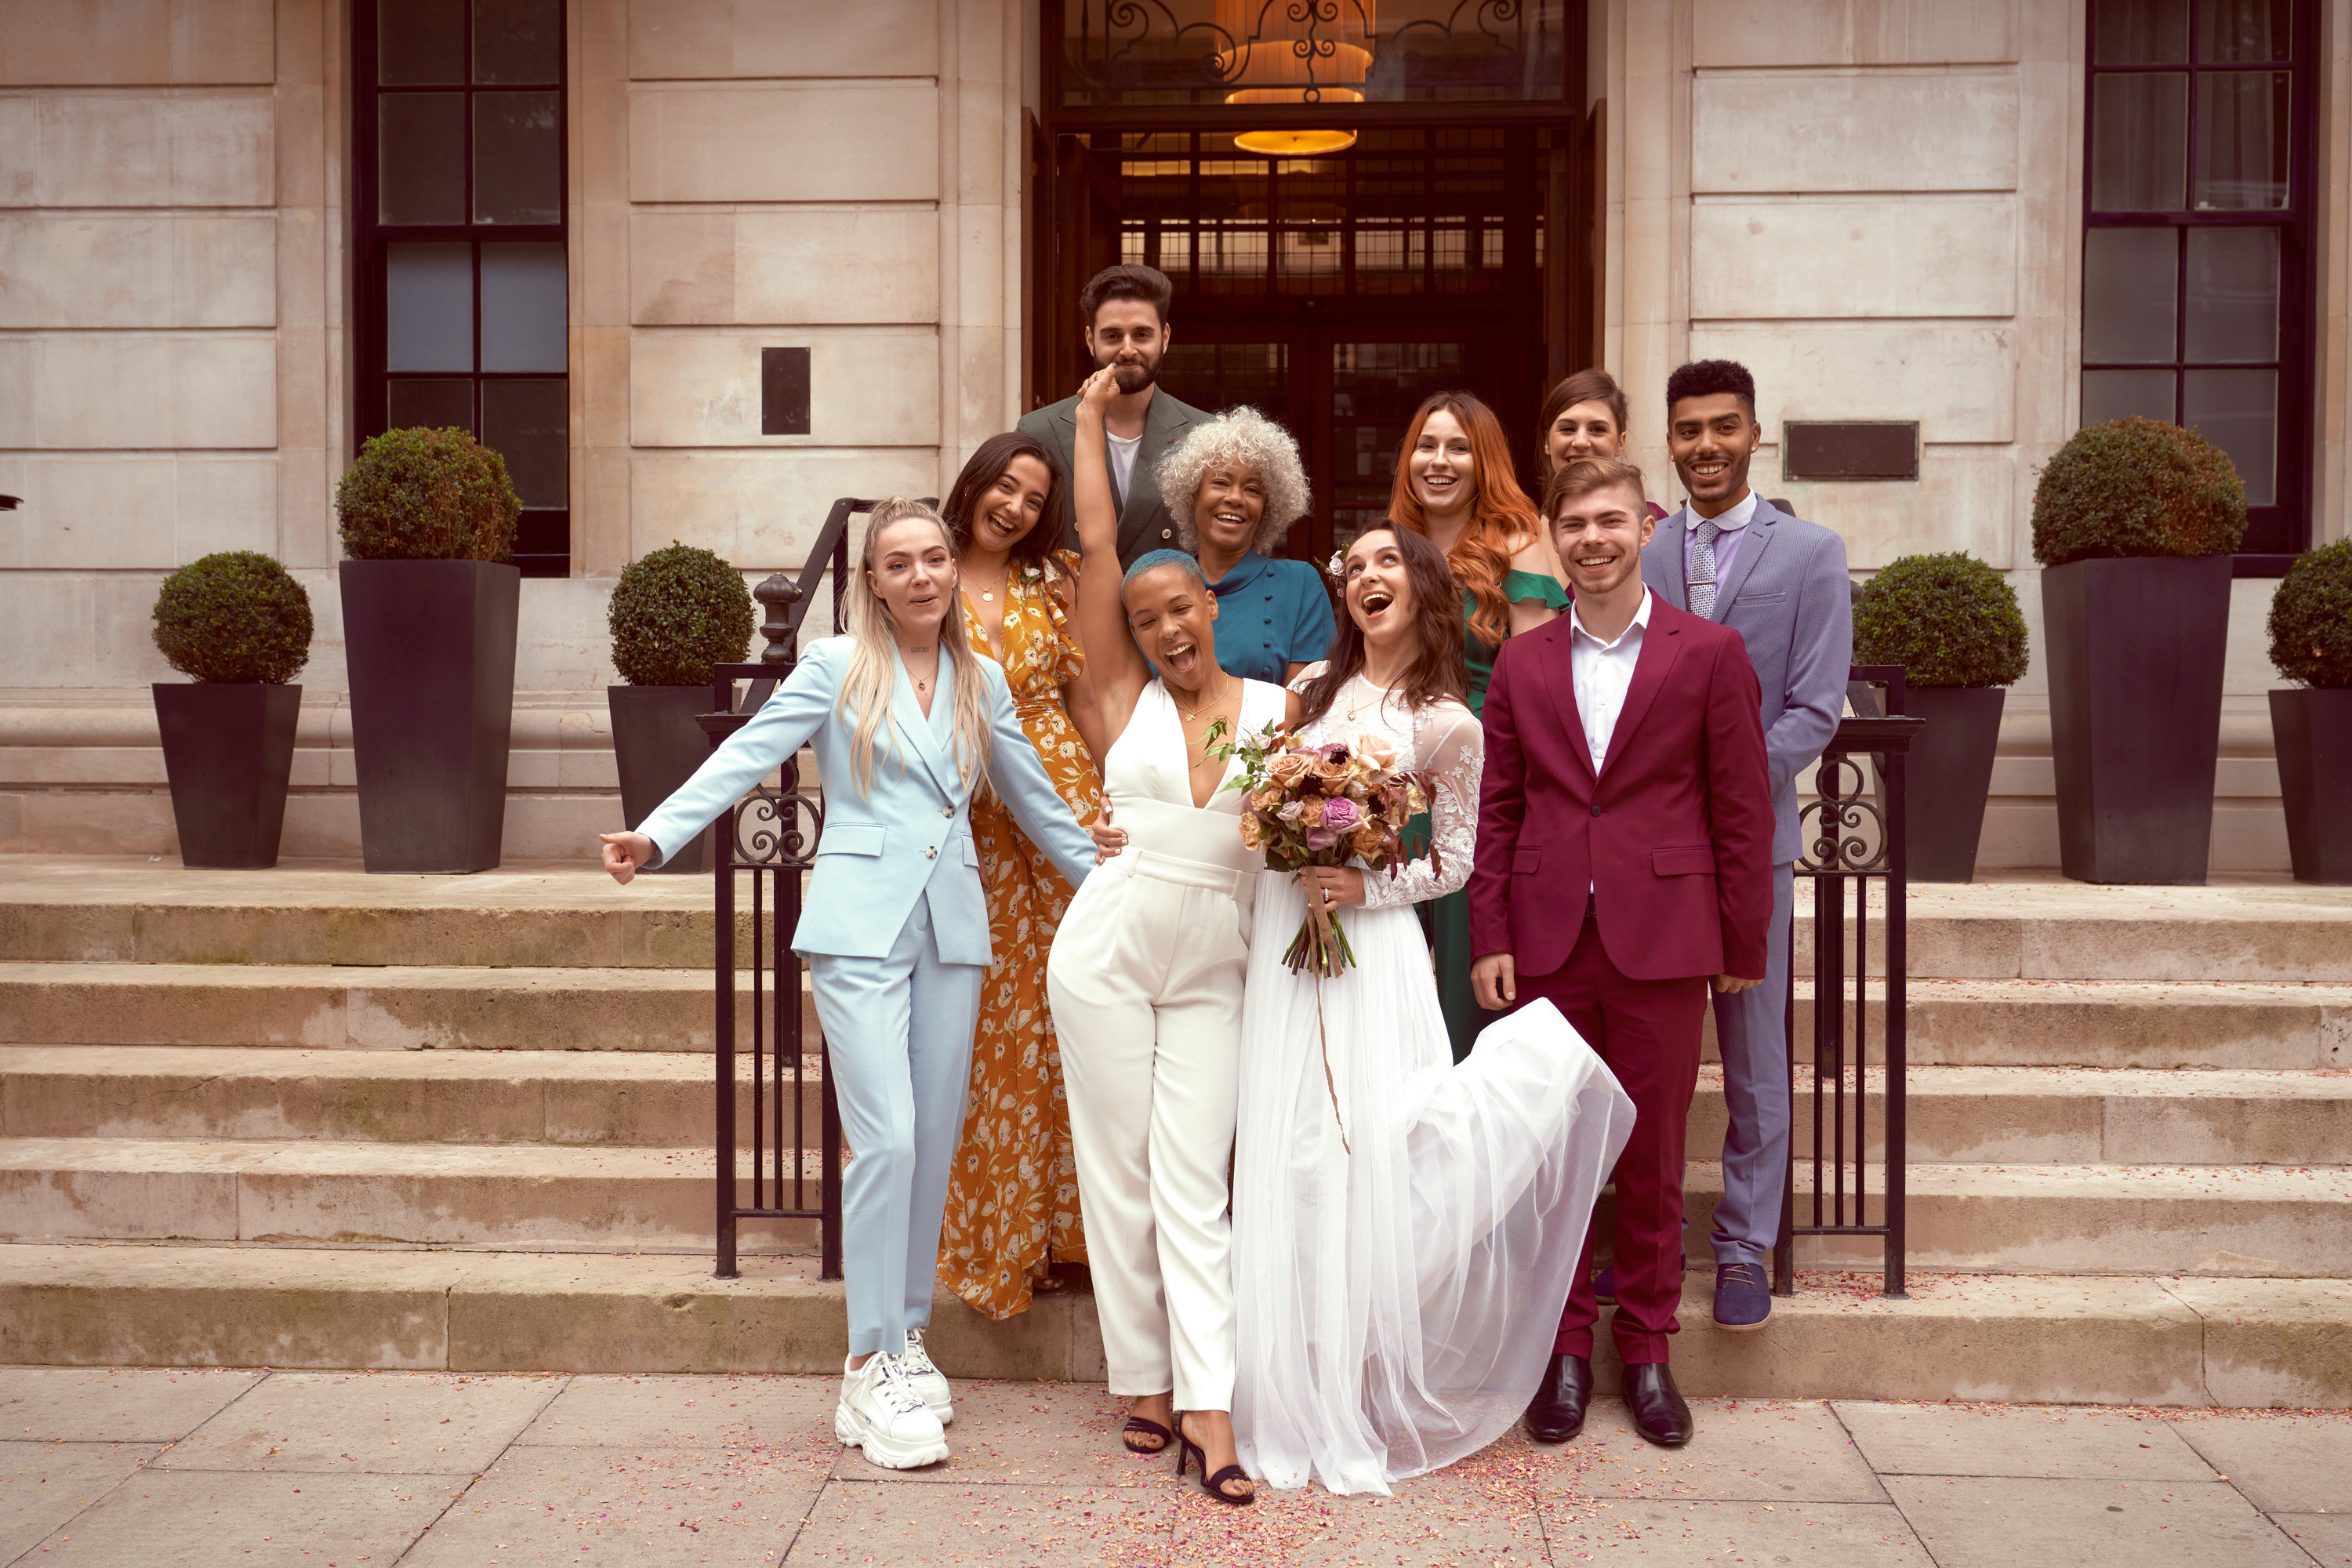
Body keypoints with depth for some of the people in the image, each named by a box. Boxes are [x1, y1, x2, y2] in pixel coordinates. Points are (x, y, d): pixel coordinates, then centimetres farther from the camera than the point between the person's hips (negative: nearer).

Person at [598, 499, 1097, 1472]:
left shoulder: (982, 684, 13)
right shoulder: (835, 667, 2)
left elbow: (1036, 801, 20)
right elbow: (748, 755, -6)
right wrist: (656, 835, -19)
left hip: (951, 928, 4)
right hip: (861, 925, -4)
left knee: (934, 1143, 7)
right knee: (886, 1139, -11)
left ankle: (906, 1337, 23)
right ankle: (872, 1371, 0)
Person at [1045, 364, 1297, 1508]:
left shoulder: (1278, 708, 2)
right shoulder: (1127, 697, 1)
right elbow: (1096, 542, -1)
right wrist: (1090, 417, 6)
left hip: (1212, 972, 0)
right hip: (1108, 951, 0)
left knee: (1195, 1186, -1)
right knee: (1119, 1174, 4)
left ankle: (1206, 1407, -1)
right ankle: (1144, 1382, 17)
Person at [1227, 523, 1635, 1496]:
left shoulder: (1448, 725, 0)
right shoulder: (1313, 689, 12)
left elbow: (1454, 863, 2)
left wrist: (1369, 885, -13)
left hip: (1371, 942, -4)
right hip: (1283, 937, 4)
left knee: (1372, 1157, -7)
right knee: (1288, 1165, 5)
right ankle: (1298, 1403, 18)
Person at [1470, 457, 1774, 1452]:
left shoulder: (1709, 652, 1)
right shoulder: (1522, 663, 9)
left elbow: (1742, 808, 1)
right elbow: (1497, 811, 8)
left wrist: (1744, 943, 0)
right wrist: (1489, 939, 2)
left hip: (1662, 941, -2)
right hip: (1548, 943, 2)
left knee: (1653, 1155, 7)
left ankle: (1646, 1347, 23)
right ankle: (1565, 1347, 22)